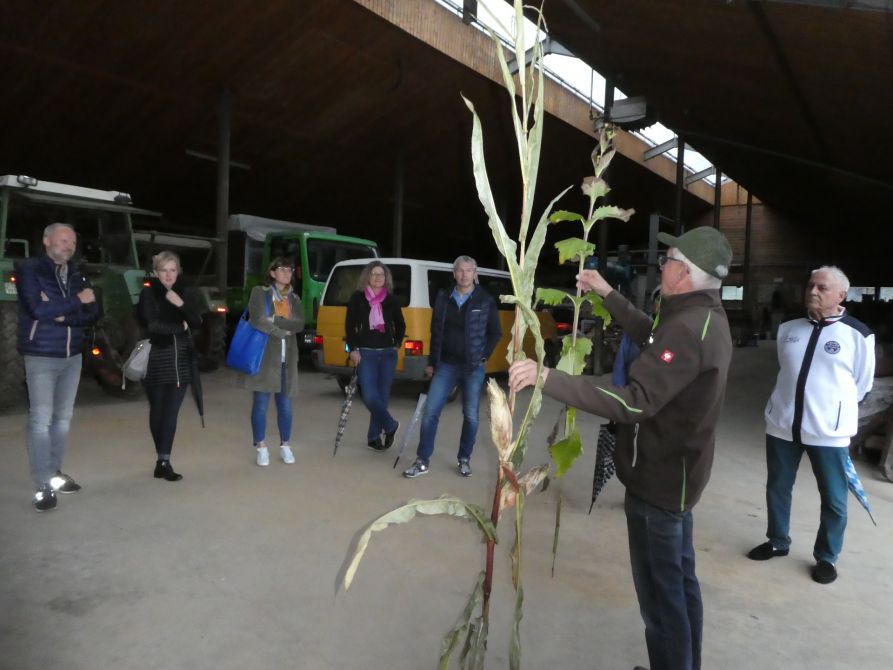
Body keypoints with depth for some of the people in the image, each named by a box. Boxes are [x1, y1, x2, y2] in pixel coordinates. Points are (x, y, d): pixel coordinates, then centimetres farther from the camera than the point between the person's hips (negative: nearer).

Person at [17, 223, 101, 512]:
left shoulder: (77, 275, 10)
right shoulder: (30, 270, -7)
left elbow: (94, 313, 3)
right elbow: (37, 309, -21)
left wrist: (63, 315, -13)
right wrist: (77, 302, -13)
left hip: (72, 356, 6)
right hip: (41, 358, -6)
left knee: (63, 417, 12)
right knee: (41, 419, -7)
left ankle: (55, 472, 24)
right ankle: (43, 485, -2)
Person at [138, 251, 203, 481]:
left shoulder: (181, 293, 11)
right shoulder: (148, 294, -3)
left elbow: (197, 322, 2)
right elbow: (152, 325, -15)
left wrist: (181, 305, -13)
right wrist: (180, 327, -4)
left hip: (181, 361, 3)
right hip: (157, 362, -3)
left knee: (171, 413, -4)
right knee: (158, 412, 6)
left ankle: (163, 461, -3)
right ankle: (163, 460, 17)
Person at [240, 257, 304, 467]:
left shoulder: (294, 298, 14)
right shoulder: (259, 292, 1)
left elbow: (300, 325, -3)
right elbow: (258, 320, -14)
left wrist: (275, 320, -14)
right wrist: (284, 332, -8)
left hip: (287, 358, 4)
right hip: (264, 356, -4)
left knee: (285, 404, 7)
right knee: (261, 403, 1)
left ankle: (285, 445, 21)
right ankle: (261, 447, 14)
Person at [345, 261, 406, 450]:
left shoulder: (391, 300, 7)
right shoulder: (357, 298, 2)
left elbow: (400, 325, 19)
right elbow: (350, 325, 2)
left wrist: (396, 344, 10)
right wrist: (353, 349, -5)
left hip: (388, 353, 2)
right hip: (365, 353, -2)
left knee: (382, 396, 4)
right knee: (370, 396, -12)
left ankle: (374, 436, 18)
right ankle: (390, 425, 10)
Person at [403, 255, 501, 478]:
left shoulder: (486, 301, -1)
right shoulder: (443, 298, 4)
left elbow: (495, 332, 7)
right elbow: (435, 332, 9)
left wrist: (484, 356, -2)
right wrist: (431, 363, 8)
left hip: (473, 367, -1)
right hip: (446, 365, 2)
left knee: (470, 415, 7)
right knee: (430, 412, -3)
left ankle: (464, 459, 25)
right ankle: (422, 461, 7)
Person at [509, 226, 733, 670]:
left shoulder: (688, 329, -27)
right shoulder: (706, 316, 6)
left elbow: (634, 402, -35)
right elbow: (651, 338, 23)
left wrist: (547, 378, -38)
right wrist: (607, 294, 21)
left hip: (658, 479, -11)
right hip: (677, 473, 11)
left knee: (660, 593, 3)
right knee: (680, 583, 24)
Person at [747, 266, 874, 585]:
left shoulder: (858, 335, -8)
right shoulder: (788, 329, 3)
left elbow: (862, 385, 2)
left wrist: (834, 410, 8)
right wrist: (790, 405, 15)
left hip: (829, 430, -4)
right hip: (782, 424, 4)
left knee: (833, 499, 9)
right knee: (777, 488, 16)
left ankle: (826, 557, 29)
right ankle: (777, 542, 36)